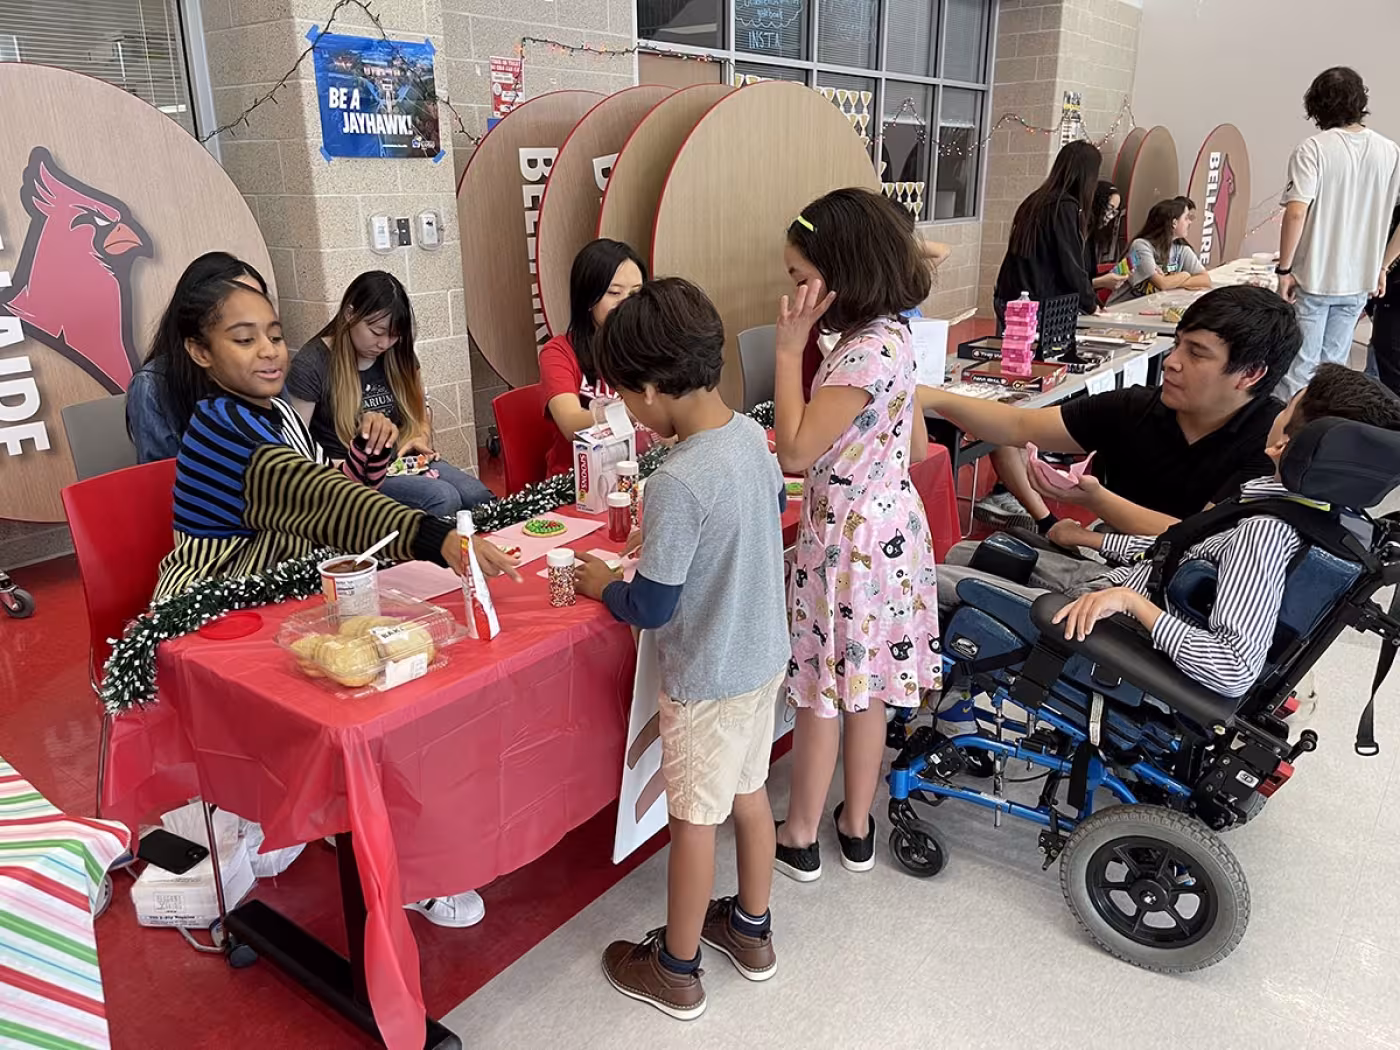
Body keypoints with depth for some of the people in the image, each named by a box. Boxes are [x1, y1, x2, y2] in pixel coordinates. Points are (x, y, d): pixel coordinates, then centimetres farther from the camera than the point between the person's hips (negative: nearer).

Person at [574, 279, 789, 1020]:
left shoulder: (677, 484, -30)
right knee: (748, 792, 23)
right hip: (763, 655, 8)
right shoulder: (751, 435, -5)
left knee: (693, 819, 10)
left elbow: (651, 608, -23)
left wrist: (603, 585, -3)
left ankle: (676, 971, 31)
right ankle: (750, 930, 44)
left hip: (706, 677, -8)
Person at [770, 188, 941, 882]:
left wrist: (790, 348, -19)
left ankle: (800, 838, 23)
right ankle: (857, 827, 33)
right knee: (865, 684, 18)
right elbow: (917, 448, 13)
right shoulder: (891, 335, 6)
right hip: (889, 524, 9)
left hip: (848, 538, -9)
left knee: (823, 689, 6)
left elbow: (794, 449, -21)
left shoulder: (866, 352, -24)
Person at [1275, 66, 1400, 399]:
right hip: (1358, 282, 4)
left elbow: (1296, 213, -19)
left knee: (1298, 371, 2)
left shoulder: (1314, 149, -10)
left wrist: (1284, 269, -11)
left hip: (1312, 279, -4)